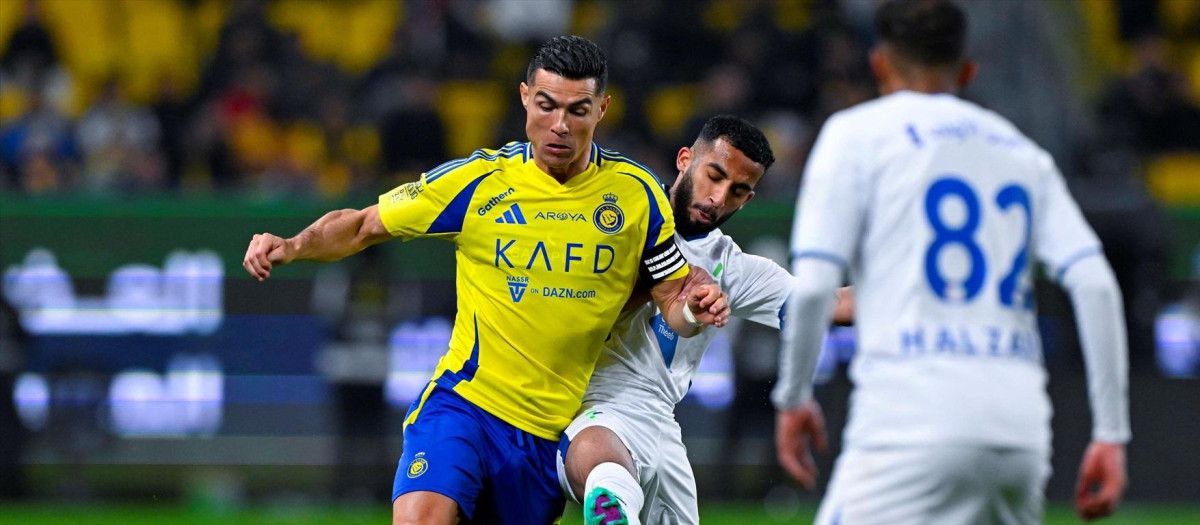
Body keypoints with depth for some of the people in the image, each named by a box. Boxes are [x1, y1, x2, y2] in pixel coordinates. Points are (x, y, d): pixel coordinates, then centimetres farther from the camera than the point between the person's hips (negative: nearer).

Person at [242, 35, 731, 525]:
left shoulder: (636, 193, 0)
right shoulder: (475, 181, -5)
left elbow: (672, 301, 7)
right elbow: (361, 226, 4)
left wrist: (693, 310, -16)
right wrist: (290, 246, -13)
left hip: (555, 429, 2)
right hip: (464, 404, -2)